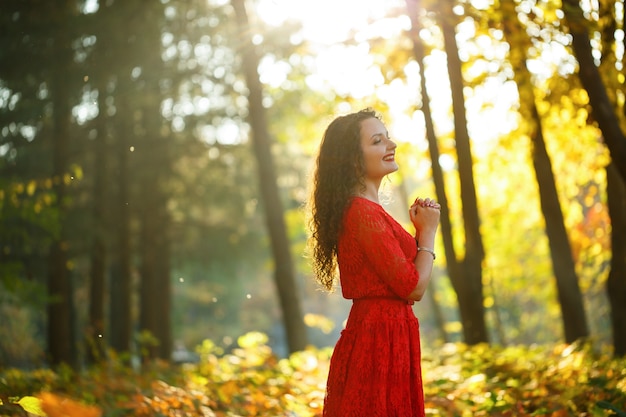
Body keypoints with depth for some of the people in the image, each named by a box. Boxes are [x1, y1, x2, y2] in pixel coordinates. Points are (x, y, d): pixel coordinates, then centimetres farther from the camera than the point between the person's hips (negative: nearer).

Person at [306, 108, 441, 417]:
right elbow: (413, 289, -18)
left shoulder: (363, 209, 14)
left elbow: (401, 276, 15)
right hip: (381, 341, -10)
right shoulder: (364, 213, -18)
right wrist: (428, 231, -5)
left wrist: (419, 230, 7)